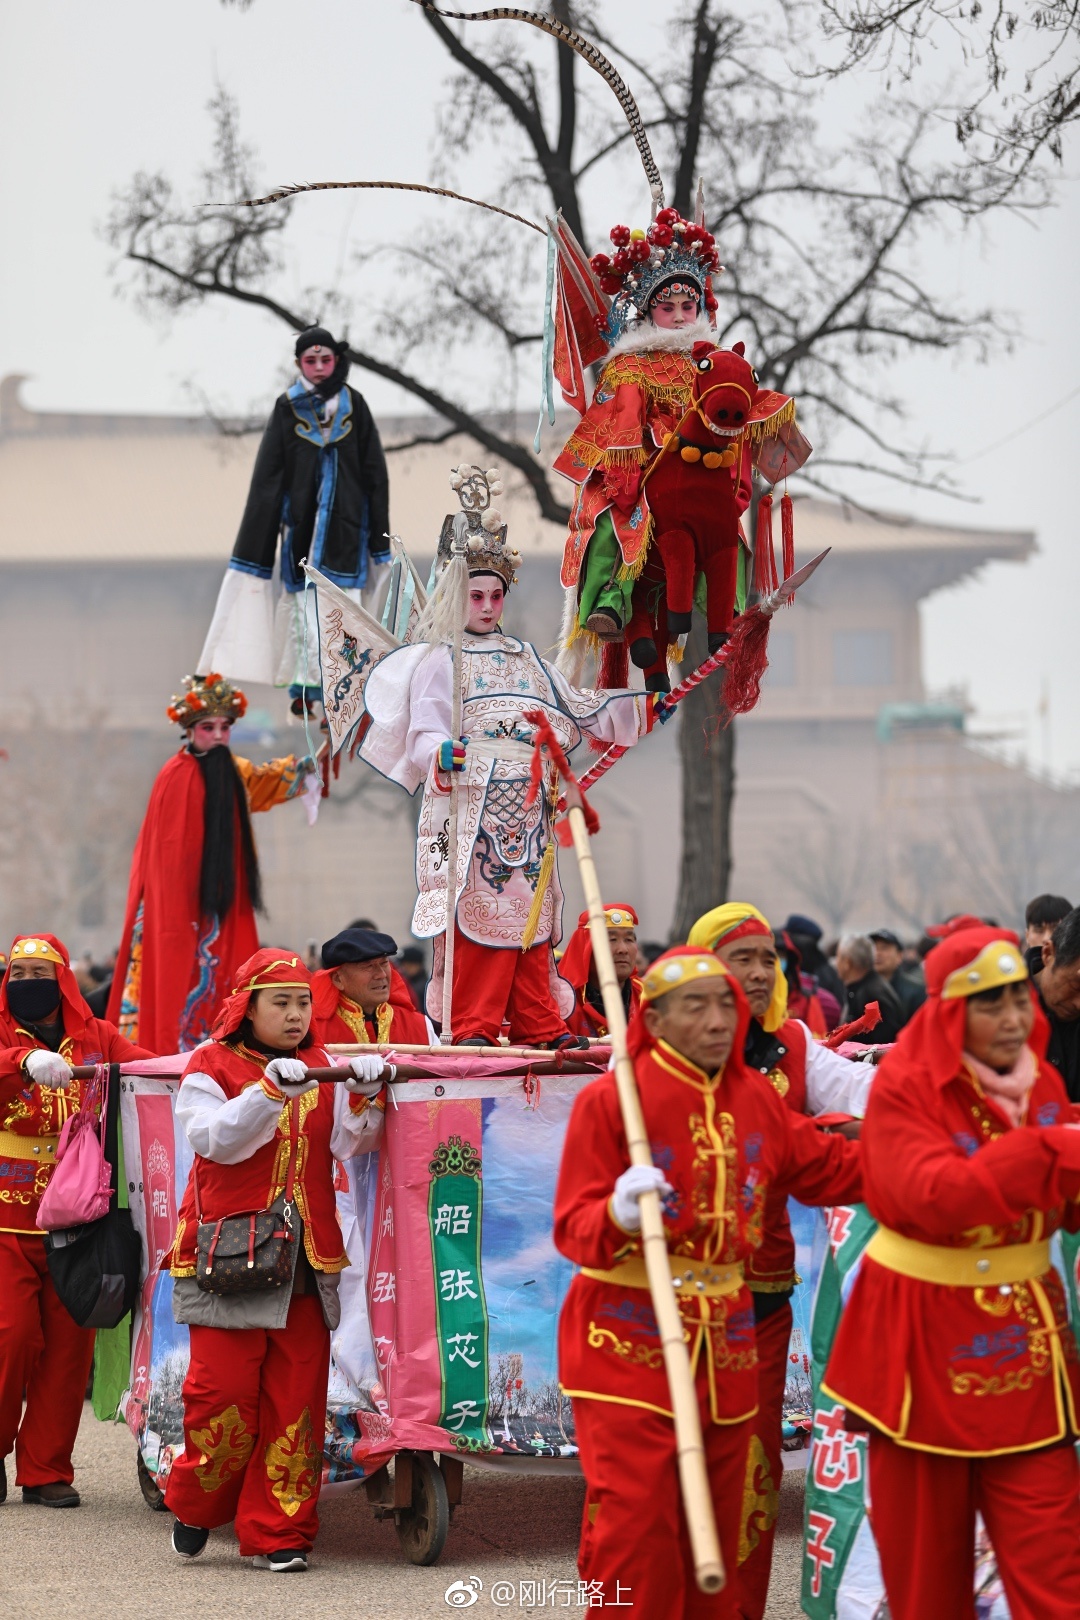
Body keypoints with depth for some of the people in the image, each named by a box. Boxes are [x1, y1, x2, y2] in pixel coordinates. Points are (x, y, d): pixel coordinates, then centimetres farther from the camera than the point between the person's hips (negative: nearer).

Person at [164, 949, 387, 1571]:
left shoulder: (323, 1070, 12)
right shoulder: (211, 1068, 1)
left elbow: (351, 1144, 2)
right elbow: (215, 1139, -14)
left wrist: (367, 1095, -16)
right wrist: (272, 1090, -25)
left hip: (306, 1260, 3)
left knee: (297, 1396, 0)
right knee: (223, 1387, -6)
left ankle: (279, 1533, 7)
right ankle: (196, 1506, 18)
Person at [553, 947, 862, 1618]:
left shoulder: (757, 1099, 6)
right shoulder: (609, 1100, -12)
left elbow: (836, 1170, 16)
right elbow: (573, 1230, -14)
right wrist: (617, 1215, -34)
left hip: (725, 1343, 6)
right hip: (629, 1342, -6)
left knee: (715, 1535, 12)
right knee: (634, 1537, -11)